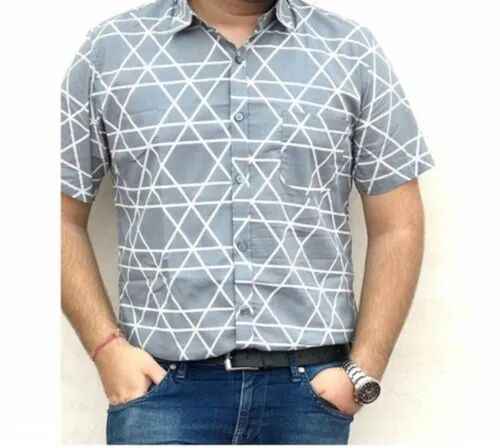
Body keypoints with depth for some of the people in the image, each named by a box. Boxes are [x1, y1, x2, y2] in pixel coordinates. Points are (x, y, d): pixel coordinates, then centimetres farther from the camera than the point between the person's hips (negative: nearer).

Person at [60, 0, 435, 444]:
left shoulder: (353, 51, 4)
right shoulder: (110, 50, 3)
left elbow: (398, 228, 4)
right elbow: (65, 217, 6)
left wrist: (364, 371, -3)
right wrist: (107, 346, -4)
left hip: (310, 386, 1)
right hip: (160, 382, 0)